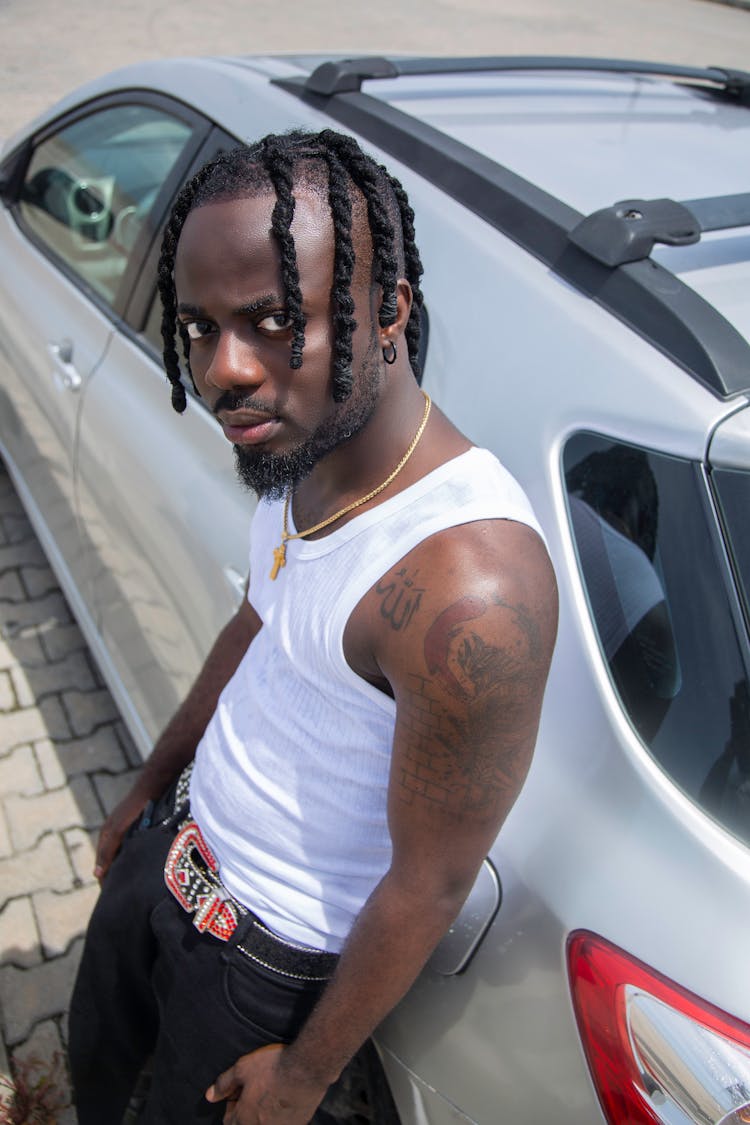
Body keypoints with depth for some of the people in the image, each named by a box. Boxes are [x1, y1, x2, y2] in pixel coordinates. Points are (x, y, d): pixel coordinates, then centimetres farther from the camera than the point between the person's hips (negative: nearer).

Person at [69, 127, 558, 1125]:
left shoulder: (468, 592, -39)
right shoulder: (301, 449, -12)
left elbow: (430, 886, -26)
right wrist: (149, 786, 17)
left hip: (274, 952, -7)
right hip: (175, 842, 7)